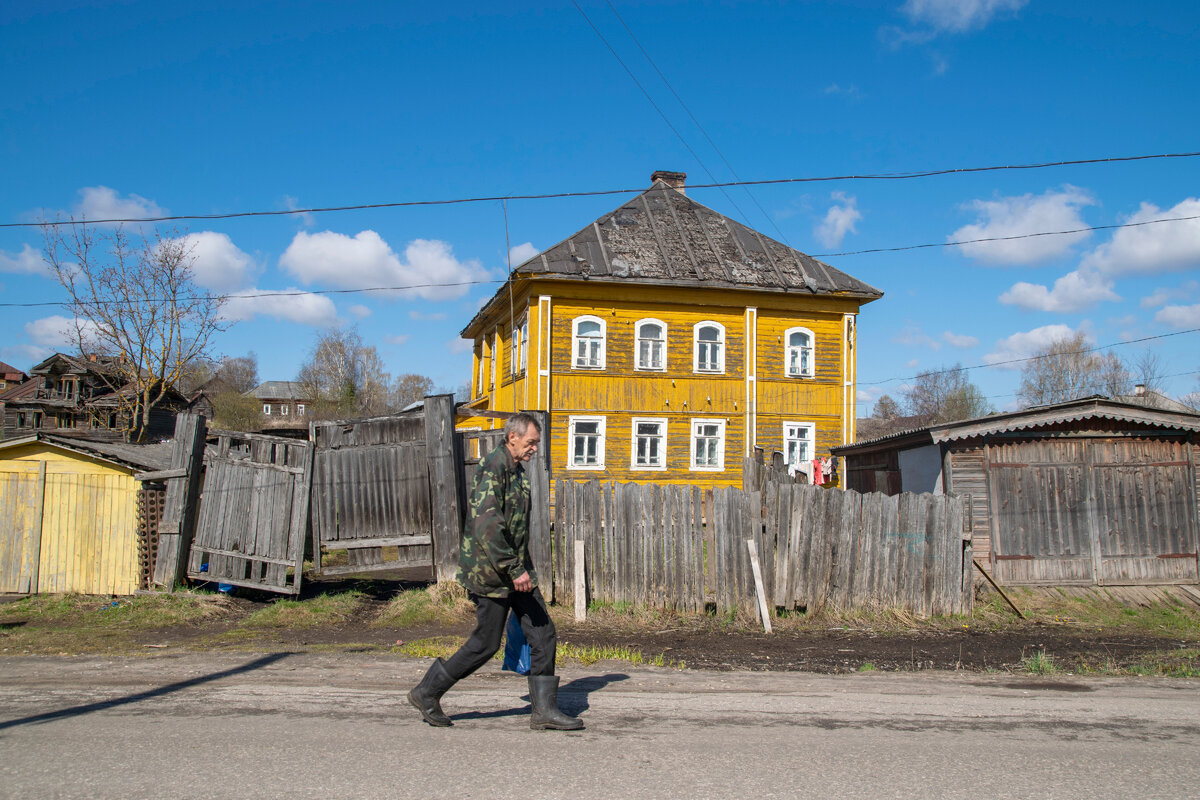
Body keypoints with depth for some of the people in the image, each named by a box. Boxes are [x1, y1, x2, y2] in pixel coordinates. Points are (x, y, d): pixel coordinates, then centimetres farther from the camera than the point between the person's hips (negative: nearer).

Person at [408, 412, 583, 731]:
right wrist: (515, 569, -27)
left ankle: (544, 709, 11)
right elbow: (487, 525, -27)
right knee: (486, 643, 1)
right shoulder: (492, 468, -17)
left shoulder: (517, 471, 14)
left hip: (516, 570, 9)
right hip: (490, 572, -9)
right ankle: (427, 692, 18)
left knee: (543, 634, 4)